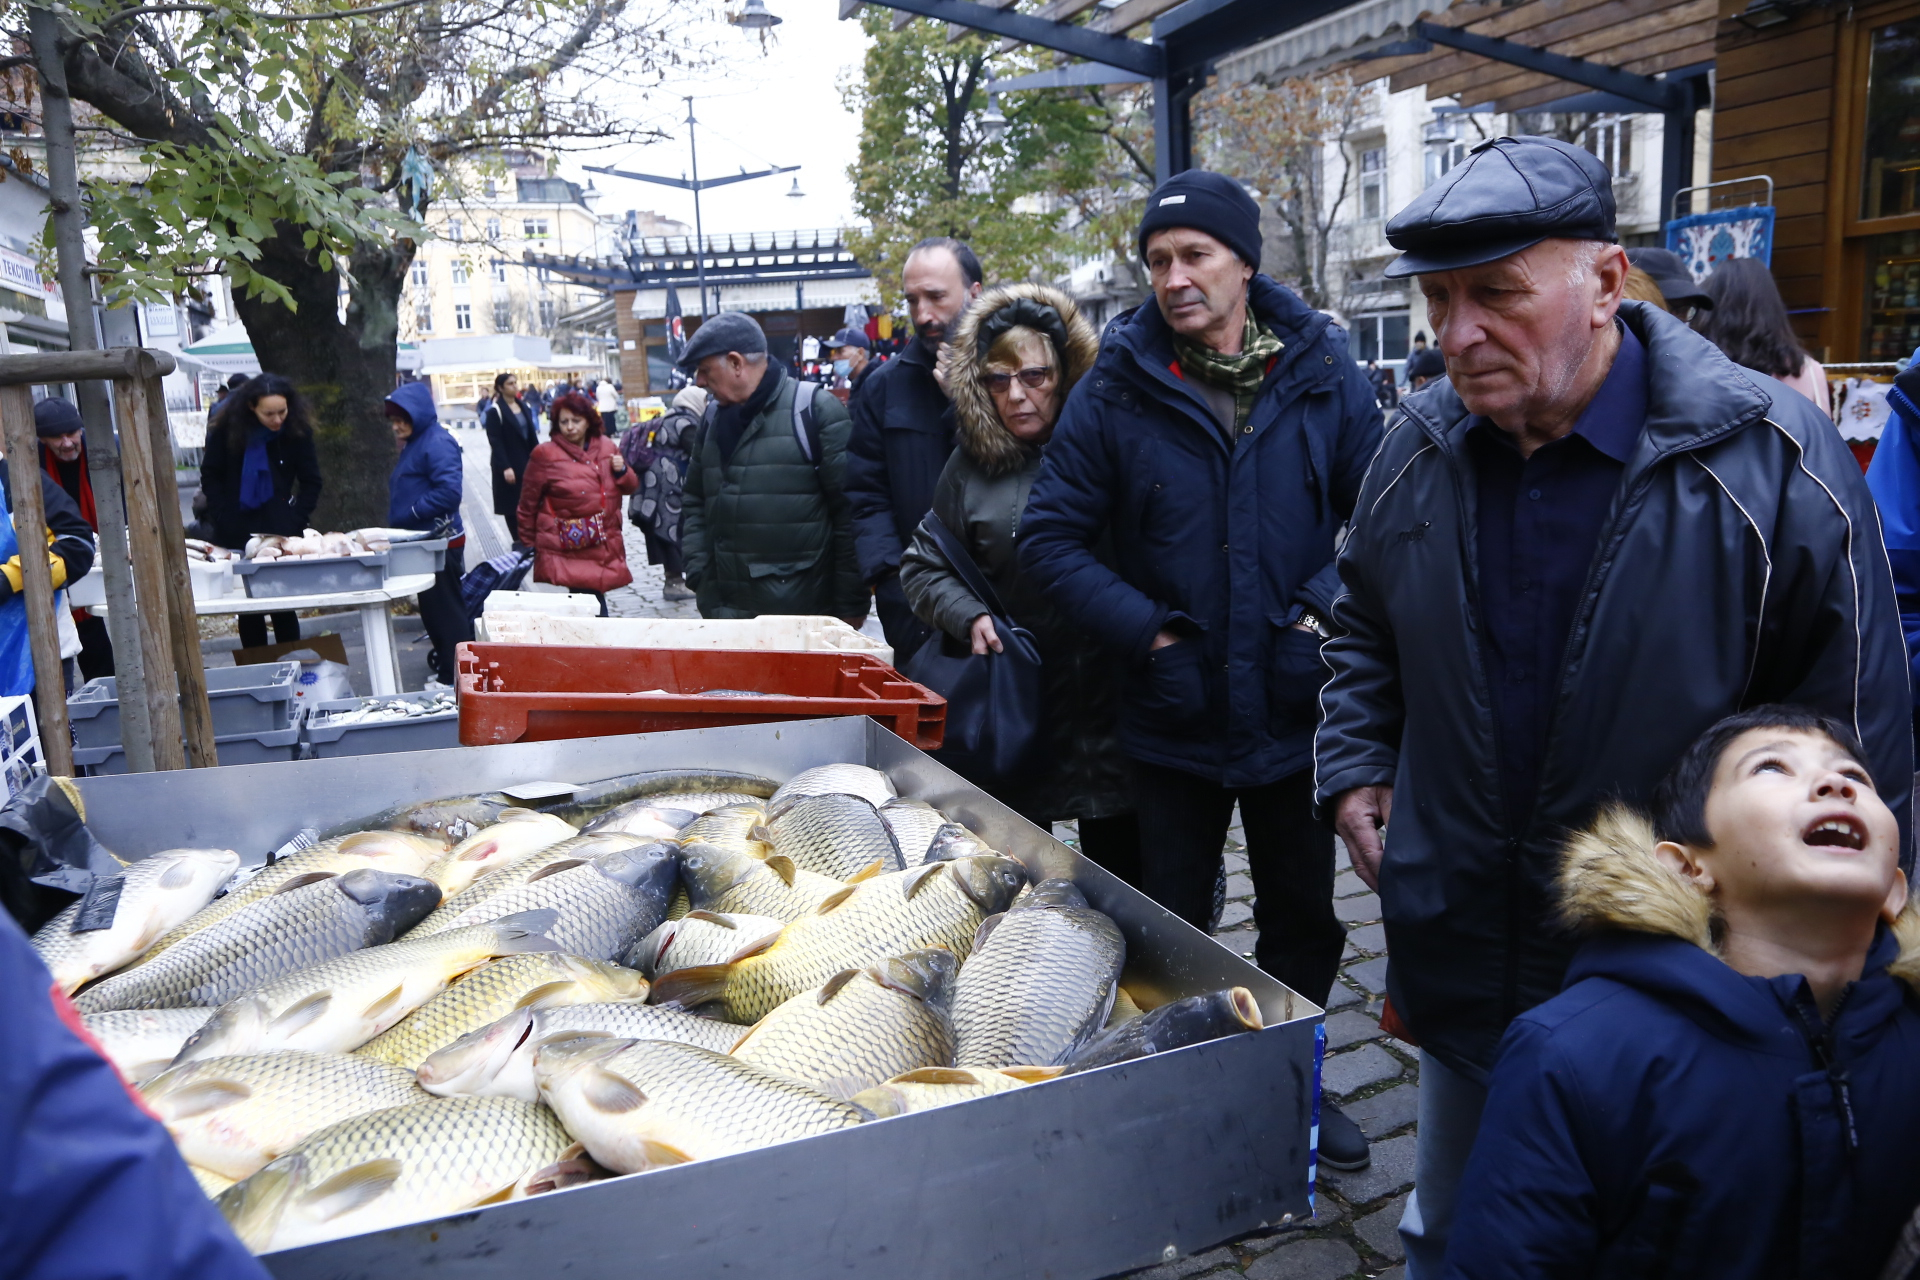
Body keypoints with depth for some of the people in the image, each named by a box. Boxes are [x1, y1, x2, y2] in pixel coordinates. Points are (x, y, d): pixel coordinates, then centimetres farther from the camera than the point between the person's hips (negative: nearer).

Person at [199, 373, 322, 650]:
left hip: (280, 531, -1)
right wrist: (224, 521, -6)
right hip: (236, 533, 1)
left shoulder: (297, 429, -6)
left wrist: (295, 521, -8)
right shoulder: (227, 427, -6)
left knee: (283, 604, -1)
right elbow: (210, 476, 2)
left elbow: (311, 482, 2)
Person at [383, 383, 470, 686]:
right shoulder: (414, 443, 16)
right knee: (432, 609, 16)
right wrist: (398, 521, 9)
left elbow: (449, 491, -26)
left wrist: (408, 514, -18)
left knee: (445, 609, -3)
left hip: (440, 541, -10)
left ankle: (453, 675, 4)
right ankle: (445, 665, 27)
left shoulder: (437, 443, -16)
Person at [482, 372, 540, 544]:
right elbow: (495, 441, -14)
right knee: (512, 504, 0)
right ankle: (519, 540, 9)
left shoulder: (525, 406, 11)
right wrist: (505, 467, -20)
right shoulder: (495, 410, -9)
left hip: (527, 462, 5)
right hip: (509, 465, -5)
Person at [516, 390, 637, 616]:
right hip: (568, 549, -4)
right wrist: (528, 544, 5)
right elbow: (528, 503, 2)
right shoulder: (545, 455, -3)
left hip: (604, 546, 4)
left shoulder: (607, 447, 10)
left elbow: (630, 486, 22)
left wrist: (622, 470, 0)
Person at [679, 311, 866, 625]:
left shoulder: (816, 411, -8)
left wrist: (851, 603, -11)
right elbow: (695, 502, 21)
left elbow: (851, 512, -10)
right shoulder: (714, 422, 13)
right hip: (725, 610, 6)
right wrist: (698, 574, 7)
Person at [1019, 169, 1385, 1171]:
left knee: (1304, 918, 18)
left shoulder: (1322, 375, -4)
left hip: (1296, 710, 2)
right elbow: (1051, 538, -6)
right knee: (1172, 927, 14)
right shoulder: (1117, 390, -8)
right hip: (1176, 714, -1)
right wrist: (1143, 629, -14)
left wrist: (1329, 608, -13)